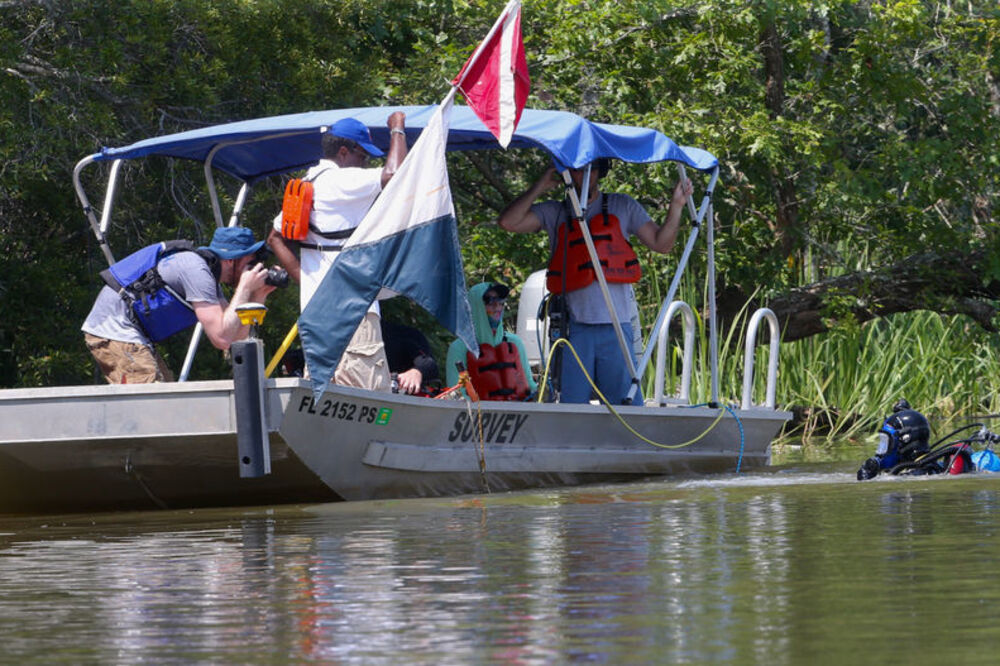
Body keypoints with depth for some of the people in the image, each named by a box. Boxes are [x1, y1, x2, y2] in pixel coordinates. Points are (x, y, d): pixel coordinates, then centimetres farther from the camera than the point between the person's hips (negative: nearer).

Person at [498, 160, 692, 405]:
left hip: (616, 328, 0)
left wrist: (676, 206, -1)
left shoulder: (622, 207, 15)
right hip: (575, 327, 0)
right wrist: (539, 188, 2)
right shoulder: (555, 213, 14)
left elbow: (661, 243, 12)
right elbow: (508, 222, 4)